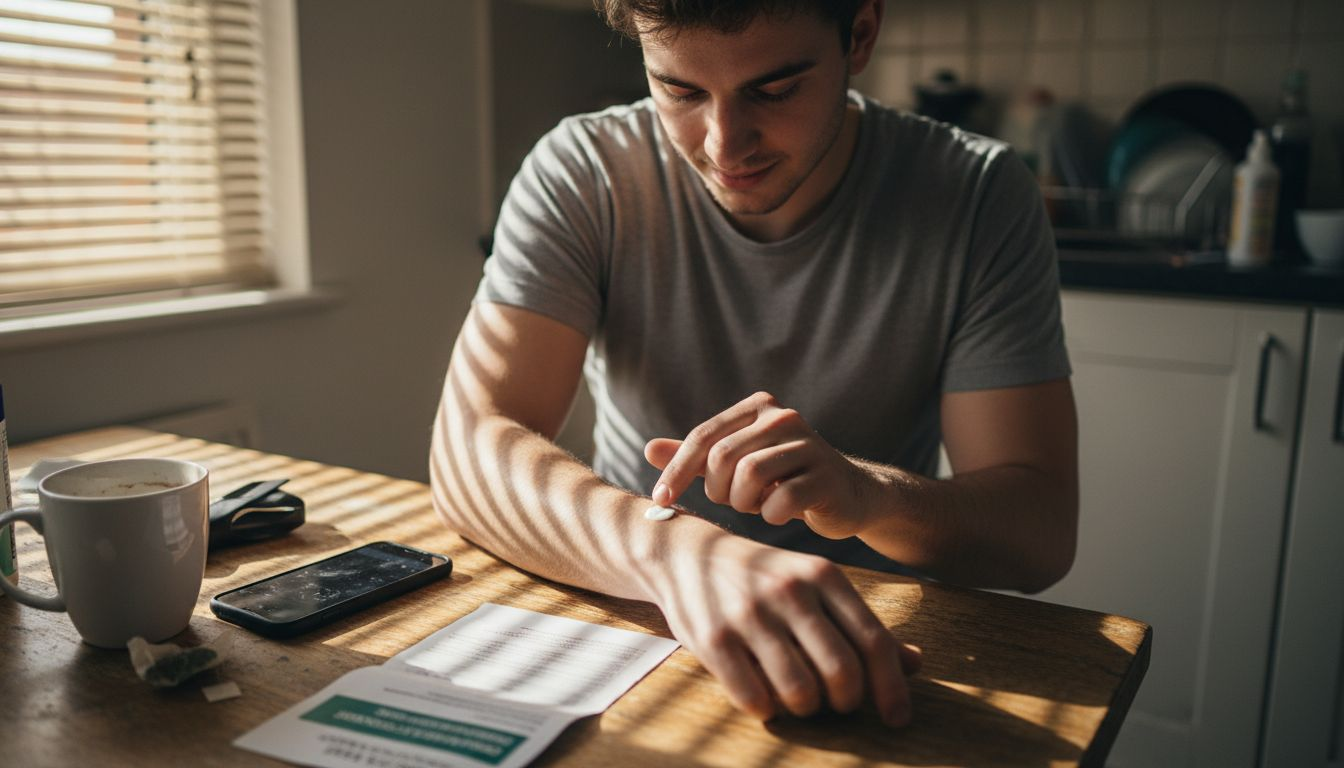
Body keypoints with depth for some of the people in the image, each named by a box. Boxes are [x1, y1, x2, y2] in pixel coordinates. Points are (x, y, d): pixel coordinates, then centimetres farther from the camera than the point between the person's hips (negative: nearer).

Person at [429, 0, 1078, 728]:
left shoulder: (979, 197, -11)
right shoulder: (581, 173, -11)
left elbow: (1042, 530, -13)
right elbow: (467, 448, -21)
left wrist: (870, 494, -35)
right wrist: (674, 550, -40)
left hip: (869, 640, 0)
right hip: (631, 611, 2)